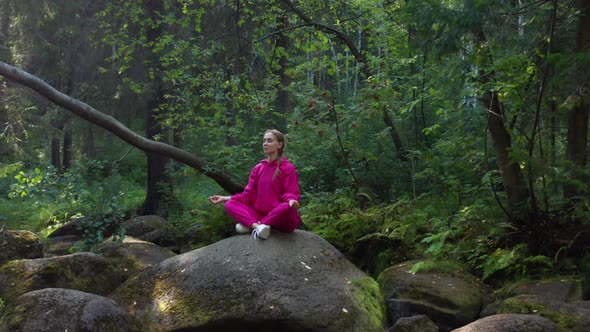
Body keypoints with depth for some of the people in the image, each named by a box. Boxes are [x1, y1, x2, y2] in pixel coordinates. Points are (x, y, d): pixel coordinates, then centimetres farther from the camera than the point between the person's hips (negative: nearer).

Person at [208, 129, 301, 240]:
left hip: (281, 219, -5)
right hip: (261, 214, 5)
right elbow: (249, 195, 10)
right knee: (230, 204, -10)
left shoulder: (288, 168, -4)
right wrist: (224, 198, 2)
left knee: (287, 207, -39)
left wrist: (292, 201, -35)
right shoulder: (258, 168, 11)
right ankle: (257, 226, -33)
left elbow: (291, 194, -11)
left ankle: (250, 225, -28)